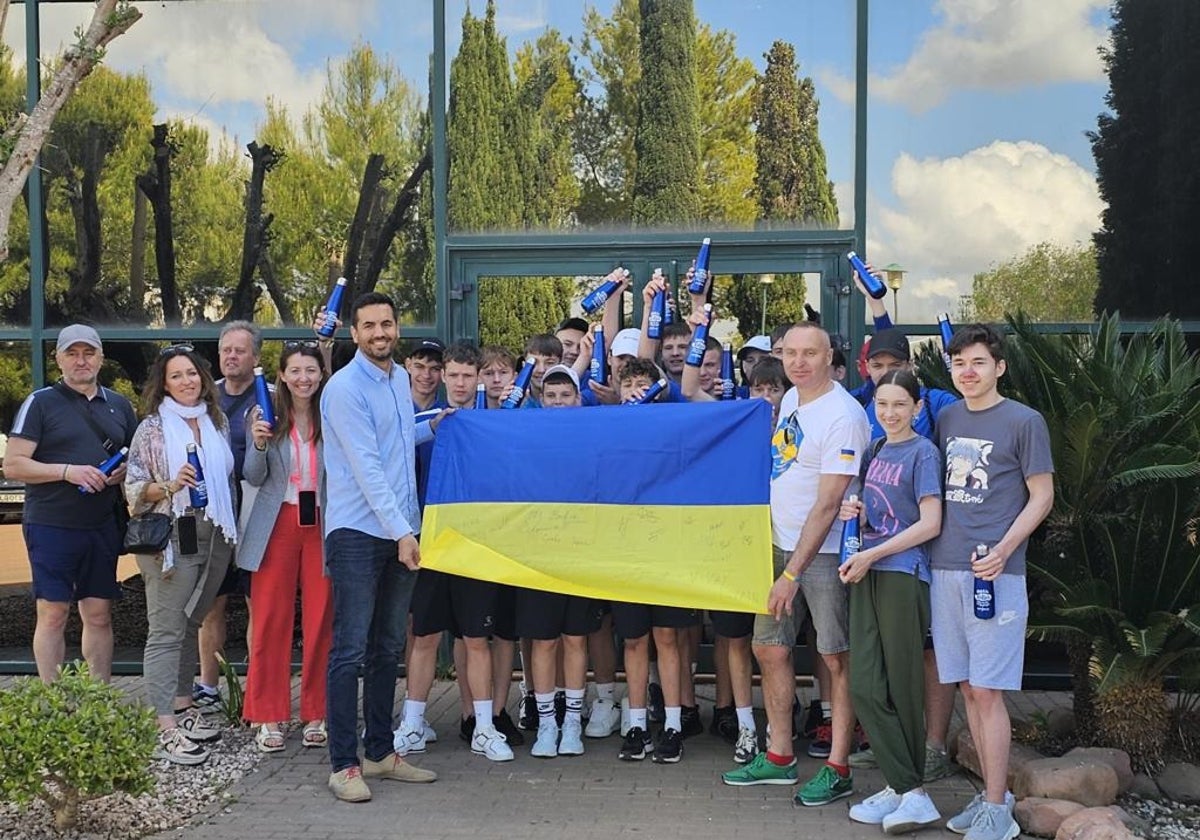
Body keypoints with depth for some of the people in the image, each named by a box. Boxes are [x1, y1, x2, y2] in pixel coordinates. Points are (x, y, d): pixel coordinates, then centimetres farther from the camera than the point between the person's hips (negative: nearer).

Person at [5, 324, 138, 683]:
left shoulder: (119, 405, 14)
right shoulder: (41, 403, 0)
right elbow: (12, 465, -6)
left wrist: (126, 471, 0)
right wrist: (67, 471, -17)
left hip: (103, 526, 4)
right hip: (52, 526, -4)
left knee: (99, 615, 6)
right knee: (53, 614, -2)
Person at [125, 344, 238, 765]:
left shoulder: (218, 423, 11)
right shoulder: (152, 428, -2)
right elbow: (133, 487, -5)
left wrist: (232, 529, 14)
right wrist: (170, 486, -20)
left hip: (214, 540, 5)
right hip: (170, 540, -5)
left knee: (191, 626, 12)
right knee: (166, 631, -6)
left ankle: (183, 706, 22)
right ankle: (166, 729, -7)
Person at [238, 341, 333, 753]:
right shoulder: (266, 416, 2)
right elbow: (254, 477, 2)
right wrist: (258, 443, -17)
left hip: (322, 524, 0)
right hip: (278, 524, 0)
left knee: (321, 621, 3)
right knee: (270, 620, 3)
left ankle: (316, 714, 14)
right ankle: (268, 716, 12)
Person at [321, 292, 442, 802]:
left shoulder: (400, 378, 13)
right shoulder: (345, 388, -11)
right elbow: (366, 467, -17)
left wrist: (432, 427, 12)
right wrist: (402, 532, -21)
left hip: (399, 532, 8)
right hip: (357, 534, -8)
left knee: (387, 649, 12)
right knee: (350, 651, -5)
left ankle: (380, 753, 21)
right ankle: (343, 764, 1)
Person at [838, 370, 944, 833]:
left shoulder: (923, 452, -5)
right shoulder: (875, 450, 15)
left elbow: (930, 523, -11)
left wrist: (871, 555, -12)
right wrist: (855, 513, 2)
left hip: (903, 574, -7)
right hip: (866, 572, 7)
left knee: (902, 685, 0)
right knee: (865, 685, -1)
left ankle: (904, 786, 10)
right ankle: (907, 789, 3)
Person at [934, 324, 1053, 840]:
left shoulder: (1024, 422, -3)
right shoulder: (946, 419, 13)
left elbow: (1041, 495, -3)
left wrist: (1002, 551, -15)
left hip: (995, 572, -5)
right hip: (946, 569, 6)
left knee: (987, 691, -5)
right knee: (967, 688, 10)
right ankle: (993, 792, 21)